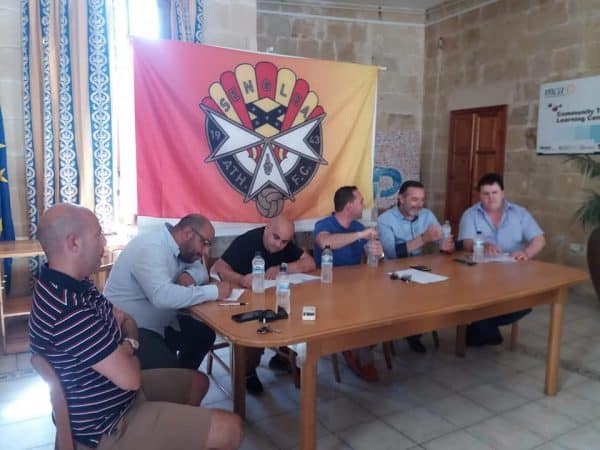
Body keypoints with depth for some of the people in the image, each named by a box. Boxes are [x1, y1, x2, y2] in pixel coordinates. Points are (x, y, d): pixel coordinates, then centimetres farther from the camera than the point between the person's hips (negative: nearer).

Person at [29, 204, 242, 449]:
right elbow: (130, 377, -29)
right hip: (109, 423, -9)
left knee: (198, 381, 24)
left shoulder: (72, 283, 0)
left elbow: (125, 320, 12)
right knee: (230, 428, -10)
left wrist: (127, 344, -10)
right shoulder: (69, 311, -33)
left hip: (112, 391, 10)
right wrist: (129, 353, -6)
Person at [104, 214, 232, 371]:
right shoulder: (150, 247, -26)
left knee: (204, 334, 1)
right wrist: (214, 291, -32)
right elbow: (162, 296, -39)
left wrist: (189, 275, -13)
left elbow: (200, 270, 12)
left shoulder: (180, 247, 2)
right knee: (170, 367, -27)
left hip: (160, 321, 9)